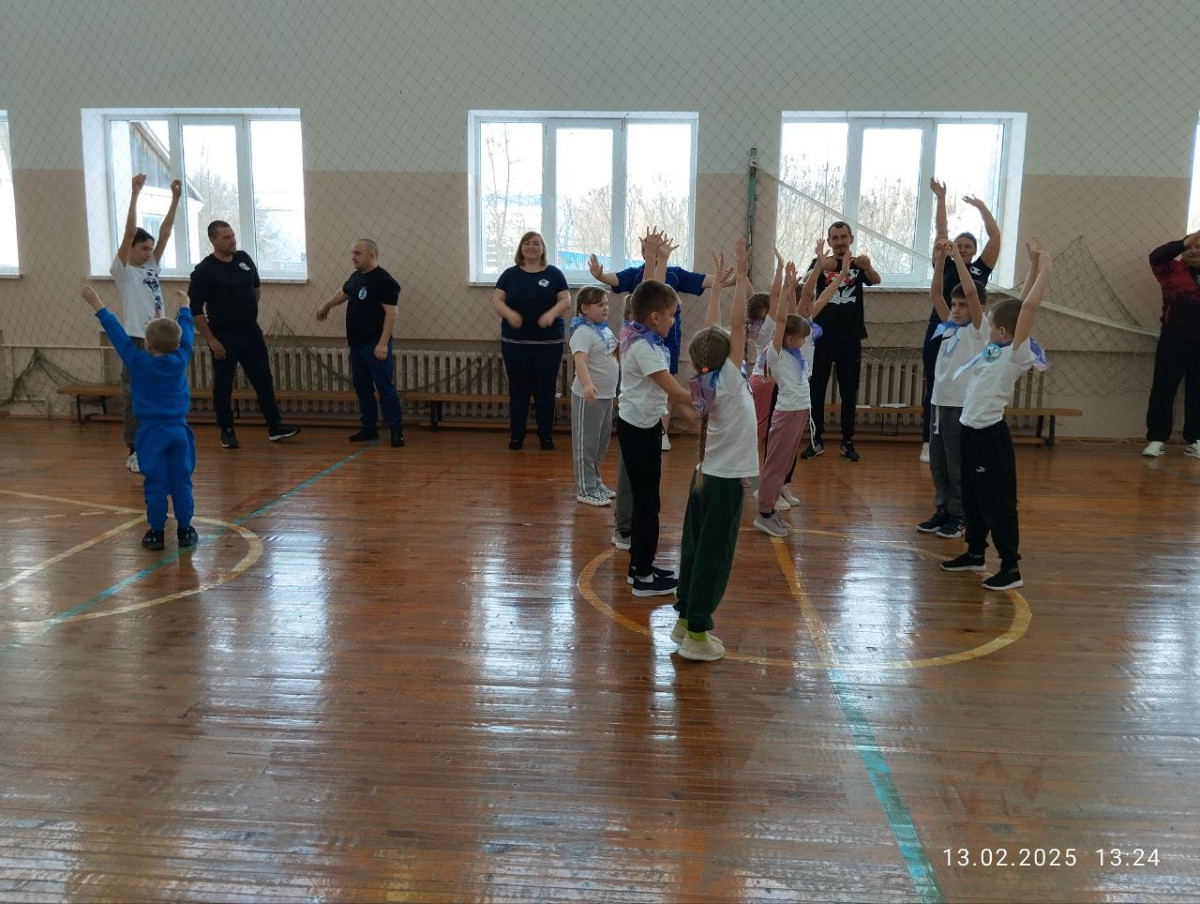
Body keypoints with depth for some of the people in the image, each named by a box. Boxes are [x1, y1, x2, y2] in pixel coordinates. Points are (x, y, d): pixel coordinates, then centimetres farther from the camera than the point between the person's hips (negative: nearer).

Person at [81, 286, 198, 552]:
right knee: (181, 483, 7)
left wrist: (97, 305, 6)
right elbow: (186, 332, 14)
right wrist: (185, 307, 31)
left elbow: (117, 333, -2)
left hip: (152, 433, -3)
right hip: (179, 431, 3)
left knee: (155, 484, 3)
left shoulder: (138, 362, -8)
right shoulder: (181, 360, -1)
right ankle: (185, 530, 11)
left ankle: (157, 532, 8)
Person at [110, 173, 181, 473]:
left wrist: (175, 198, 4)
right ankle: (134, 452, 5)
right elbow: (129, 232, -14)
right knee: (134, 397, -1)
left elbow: (165, 232, 9)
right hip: (136, 340, -6)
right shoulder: (122, 270, -3)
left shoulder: (152, 266, 13)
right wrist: (135, 194, -19)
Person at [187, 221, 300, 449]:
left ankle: (275, 427, 16)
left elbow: (256, 285, 22)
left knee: (264, 381, 8)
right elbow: (195, 309, -13)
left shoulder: (244, 258, 4)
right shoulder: (204, 271, -13)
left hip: (251, 332, 5)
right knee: (223, 386, 5)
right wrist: (211, 340, -15)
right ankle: (227, 431, 18)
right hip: (224, 338, -5)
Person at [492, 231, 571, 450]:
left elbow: (566, 300, -1)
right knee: (518, 390, 7)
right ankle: (516, 436, 17)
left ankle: (546, 436, 17)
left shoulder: (554, 274, 5)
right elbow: (496, 300, 2)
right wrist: (509, 313, -19)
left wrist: (552, 313, -22)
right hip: (514, 342, 1)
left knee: (545, 391, 5)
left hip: (548, 343, -1)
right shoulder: (510, 274, 7)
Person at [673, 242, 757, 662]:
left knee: (696, 548, 14)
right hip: (726, 482, -7)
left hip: (705, 476, 8)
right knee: (713, 556, -3)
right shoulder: (728, 380, -16)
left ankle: (686, 619, 24)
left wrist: (718, 282, 11)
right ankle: (697, 635, 2)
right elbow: (737, 323, -19)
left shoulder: (706, 379, 0)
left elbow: (713, 329, 8)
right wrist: (741, 275, -14)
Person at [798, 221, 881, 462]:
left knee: (849, 393, 5)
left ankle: (847, 442, 13)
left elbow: (876, 281, -16)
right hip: (822, 337, -1)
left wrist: (868, 267, -41)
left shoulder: (858, 264, 5)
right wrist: (820, 268, -42)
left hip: (851, 339, 1)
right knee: (816, 390, 1)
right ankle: (816, 440, 10)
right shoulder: (819, 263, 2)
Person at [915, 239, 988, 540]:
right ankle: (942, 510, 23)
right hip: (940, 402, 7)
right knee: (937, 462, 12)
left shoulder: (978, 329, -6)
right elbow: (934, 295, 7)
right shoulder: (950, 325, 12)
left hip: (962, 405, -7)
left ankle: (957, 516, 10)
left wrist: (958, 257, -15)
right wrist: (939, 261, -2)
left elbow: (971, 291, -19)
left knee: (957, 464, 1)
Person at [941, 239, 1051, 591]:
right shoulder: (999, 347, 6)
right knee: (971, 495, 18)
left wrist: (1044, 270, -16)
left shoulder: (1018, 352, -15)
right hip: (972, 428, 9)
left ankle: (1011, 568, 4)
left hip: (990, 433, -9)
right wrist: (1033, 267, 18)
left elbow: (1028, 306, -23)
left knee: (997, 500, -3)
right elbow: (1016, 307, 11)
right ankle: (975, 552, 32)